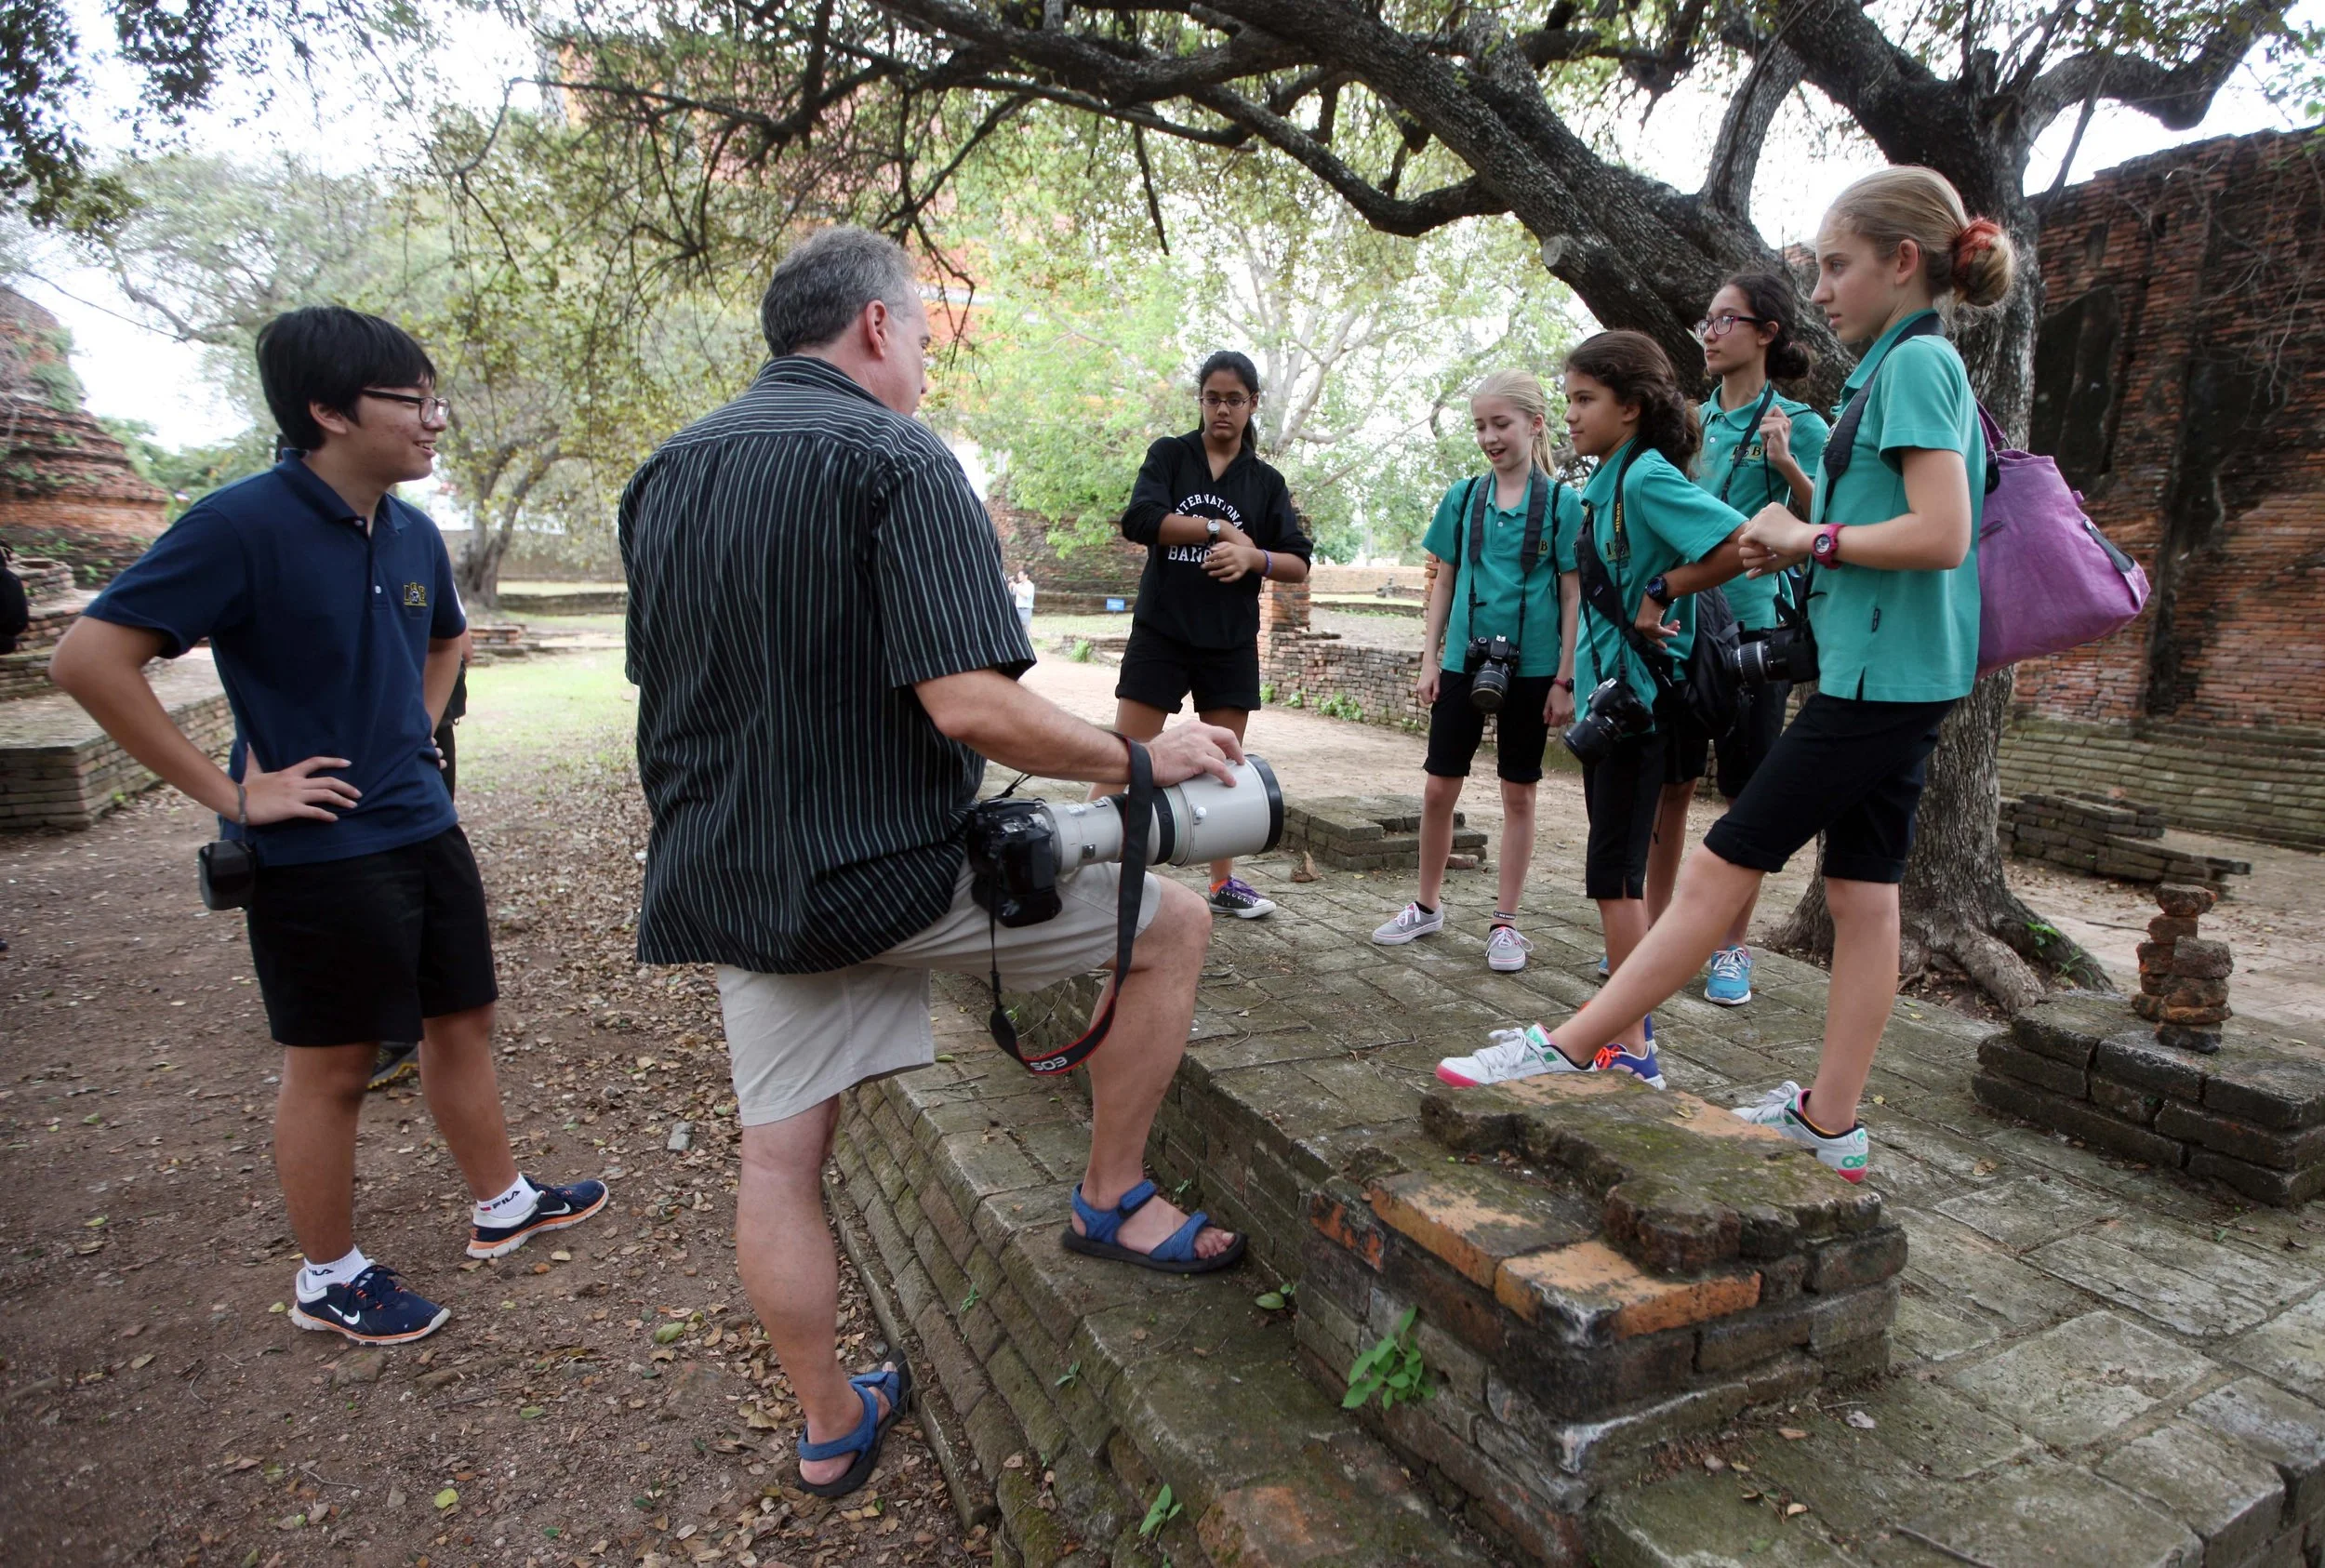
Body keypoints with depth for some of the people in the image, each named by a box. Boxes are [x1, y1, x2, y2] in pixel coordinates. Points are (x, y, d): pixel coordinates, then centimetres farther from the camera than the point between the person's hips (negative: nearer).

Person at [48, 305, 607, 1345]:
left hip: (424, 829, 7)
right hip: (317, 850, -7)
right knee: (333, 1067, 7)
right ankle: (329, 1280, 27)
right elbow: (89, 658, -20)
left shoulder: (412, 534, 5)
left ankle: (501, 1204, 36)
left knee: (462, 1022, 17)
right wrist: (229, 792, -18)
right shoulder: (244, 524, -17)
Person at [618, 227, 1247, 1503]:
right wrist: (1140, 759, -11)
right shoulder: (897, 461, -14)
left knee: (779, 1158, 16)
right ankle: (1111, 1200, 17)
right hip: (882, 870, -8)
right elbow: (970, 706, -25)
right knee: (1171, 921, 6)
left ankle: (830, 1427, 33)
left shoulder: (665, 473, 12)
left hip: (727, 881, 8)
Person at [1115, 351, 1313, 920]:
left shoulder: (1266, 481, 10)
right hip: (1160, 632, -2)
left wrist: (1253, 557, -17)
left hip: (1230, 642, 3)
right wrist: (1218, 528, -11)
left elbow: (1299, 564, 2)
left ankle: (1224, 882, 22)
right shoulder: (1169, 455, 5)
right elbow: (1140, 520, -13)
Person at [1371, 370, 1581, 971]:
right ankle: (1428, 906, 23)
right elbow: (1444, 582, 9)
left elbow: (1572, 595, -4)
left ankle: (1505, 922, 17)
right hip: (1464, 661, 3)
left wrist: (1564, 678, -7)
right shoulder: (1463, 498, 5)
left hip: (1531, 668, -3)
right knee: (1438, 787, 5)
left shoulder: (1561, 502, -4)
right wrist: (1430, 659, 3)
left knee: (1518, 793, 7)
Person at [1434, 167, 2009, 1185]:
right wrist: (1801, 541, 7)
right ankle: (1831, 1123, 17)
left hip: (1877, 677, -10)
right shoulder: (1913, 367, 19)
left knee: (1720, 870, -8)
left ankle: (1569, 1051, -1)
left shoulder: (1914, 362, -11)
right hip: (1899, 677, 10)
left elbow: (1941, 534, -21)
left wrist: (1811, 538, -10)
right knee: (1862, 895, 9)